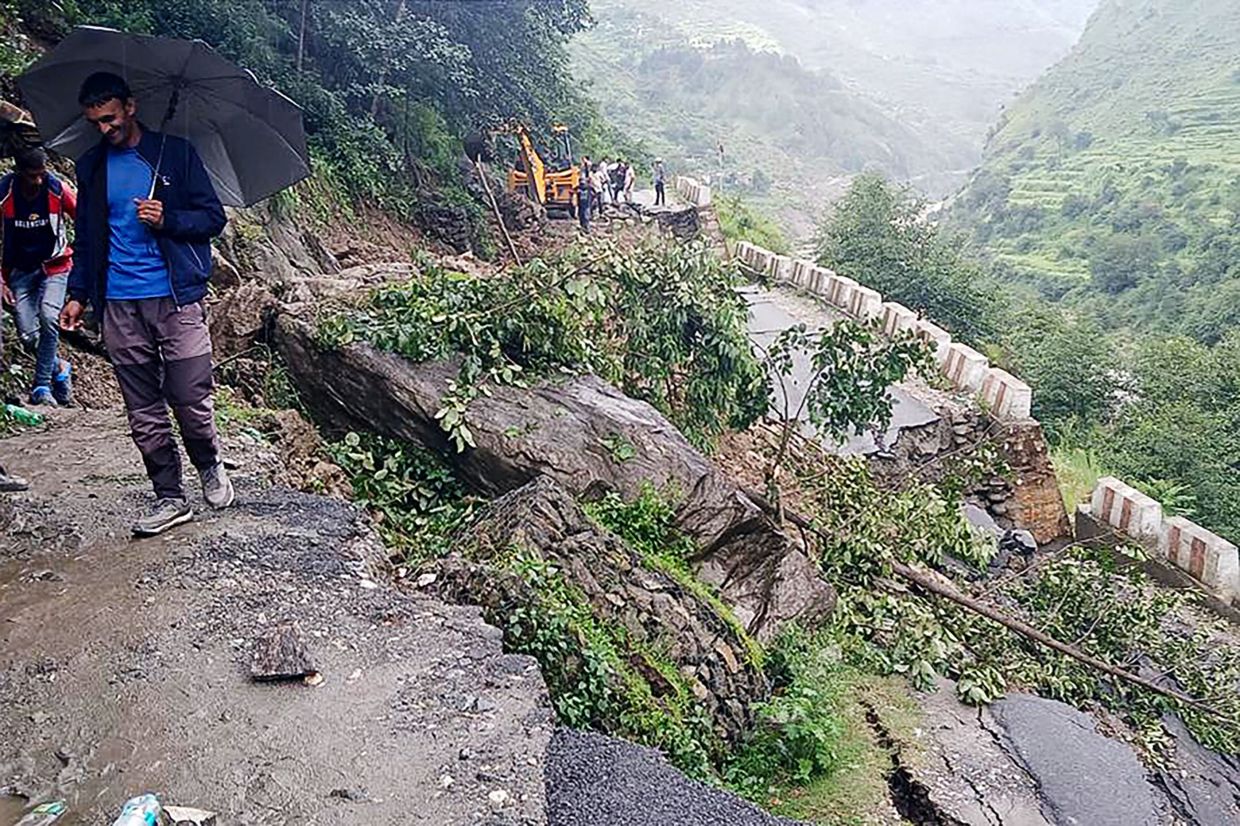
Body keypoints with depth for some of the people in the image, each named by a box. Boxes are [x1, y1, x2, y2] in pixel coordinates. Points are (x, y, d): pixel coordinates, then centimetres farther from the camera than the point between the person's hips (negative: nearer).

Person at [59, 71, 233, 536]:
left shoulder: (175, 154, 4)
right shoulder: (91, 167, 15)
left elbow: (213, 218, 2)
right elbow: (87, 240, 20)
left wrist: (166, 219, -15)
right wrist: (78, 295, 12)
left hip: (177, 299, -4)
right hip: (119, 307, 4)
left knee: (191, 400, -6)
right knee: (144, 413, 4)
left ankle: (210, 466, 22)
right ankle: (170, 499, 13)